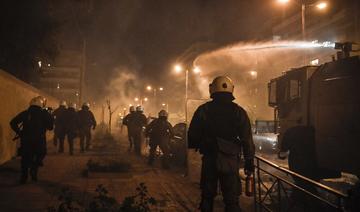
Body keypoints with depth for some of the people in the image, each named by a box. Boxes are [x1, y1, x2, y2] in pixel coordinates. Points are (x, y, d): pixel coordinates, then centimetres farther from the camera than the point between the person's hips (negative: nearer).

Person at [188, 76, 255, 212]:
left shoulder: (203, 110, -3)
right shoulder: (238, 112, -4)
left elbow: (192, 135, 0)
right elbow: (247, 140, -4)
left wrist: (195, 147, 20)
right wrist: (249, 163, 3)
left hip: (209, 159, 1)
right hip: (230, 160, -1)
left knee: (207, 196, 17)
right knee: (232, 199, 5)